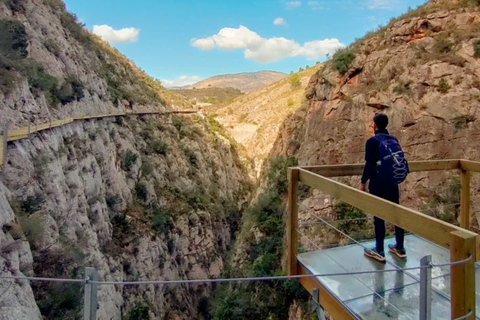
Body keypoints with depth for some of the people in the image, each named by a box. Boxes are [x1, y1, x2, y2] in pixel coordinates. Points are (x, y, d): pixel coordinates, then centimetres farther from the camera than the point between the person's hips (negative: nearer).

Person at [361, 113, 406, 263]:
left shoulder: (372, 141, -13)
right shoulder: (394, 140, 5)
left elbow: (369, 164, -15)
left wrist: (363, 182, -4)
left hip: (377, 184, -6)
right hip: (393, 183, 6)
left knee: (379, 216, 2)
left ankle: (379, 251, 10)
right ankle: (400, 248, 24)